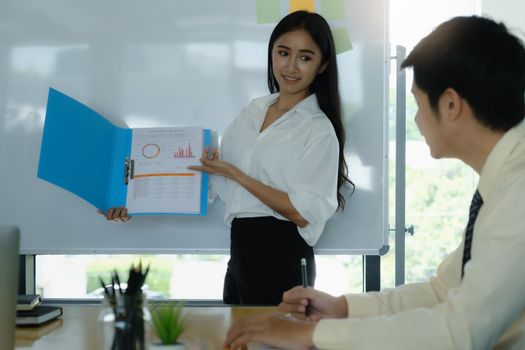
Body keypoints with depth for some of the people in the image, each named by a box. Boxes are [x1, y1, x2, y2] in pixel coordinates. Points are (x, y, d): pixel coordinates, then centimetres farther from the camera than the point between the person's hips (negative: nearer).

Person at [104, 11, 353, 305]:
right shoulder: (253, 111, 9)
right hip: (241, 253, 6)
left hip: (282, 260, -6)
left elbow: (303, 212, -16)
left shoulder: (319, 130, -10)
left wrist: (234, 174, -15)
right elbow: (211, 174, 11)